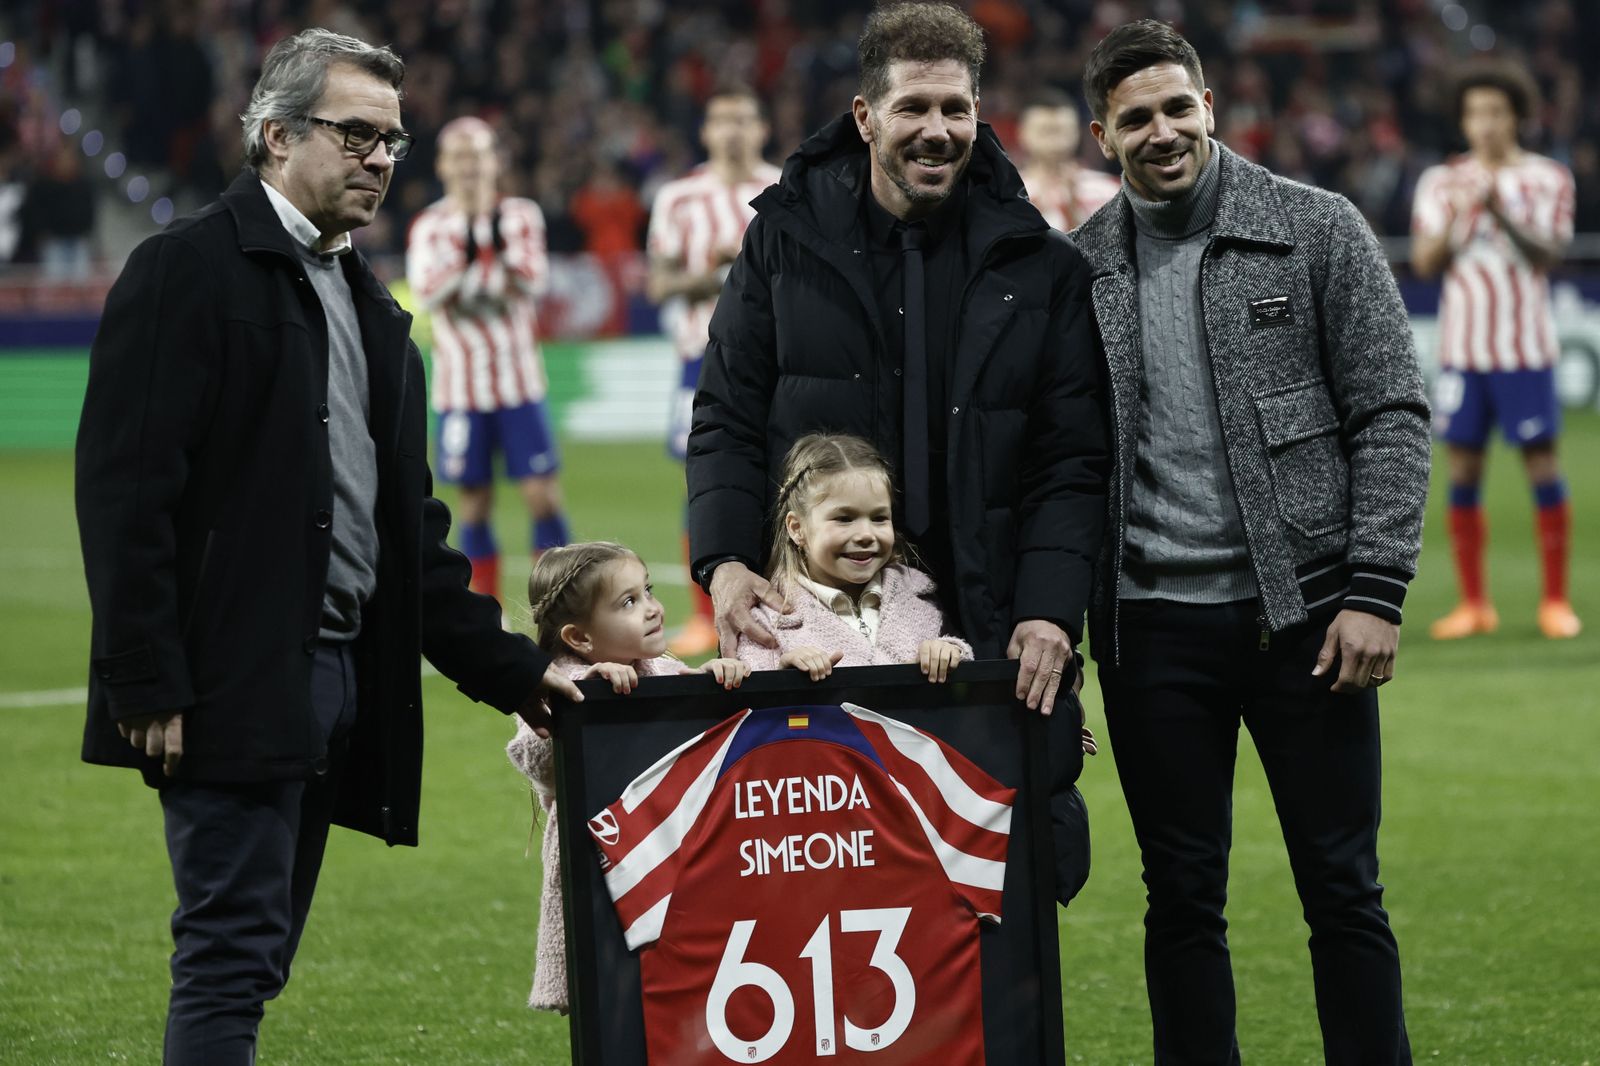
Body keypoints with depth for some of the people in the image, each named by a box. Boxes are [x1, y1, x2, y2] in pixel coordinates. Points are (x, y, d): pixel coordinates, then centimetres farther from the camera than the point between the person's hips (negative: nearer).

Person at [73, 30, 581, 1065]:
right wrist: (147, 685, -18)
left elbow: (407, 518, 23)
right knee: (234, 953, -11)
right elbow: (126, 485, -12)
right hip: (235, 682, -8)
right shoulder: (189, 269, -5)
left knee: (251, 960, 9)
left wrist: (512, 669, 14)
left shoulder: (372, 309, 21)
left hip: (341, 675, 8)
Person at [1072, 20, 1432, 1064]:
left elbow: (1392, 414, -2)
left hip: (1302, 614, -2)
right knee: (1183, 899, 7)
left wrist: (1376, 589, -11)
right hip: (1153, 626, 2)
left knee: (1344, 891, 2)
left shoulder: (1316, 230, 0)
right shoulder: (1080, 267, 7)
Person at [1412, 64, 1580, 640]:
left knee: (1542, 466, -3)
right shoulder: (1441, 182, 8)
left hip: (1526, 349, -2)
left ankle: (1555, 600, 4)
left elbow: (1547, 254, -8)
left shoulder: (1548, 178, 2)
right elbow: (1424, 262, 1)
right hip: (1462, 349, 2)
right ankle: (1473, 603, 9)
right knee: (1463, 473, 2)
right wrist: (1452, 220, -18)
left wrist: (1502, 214, -23)